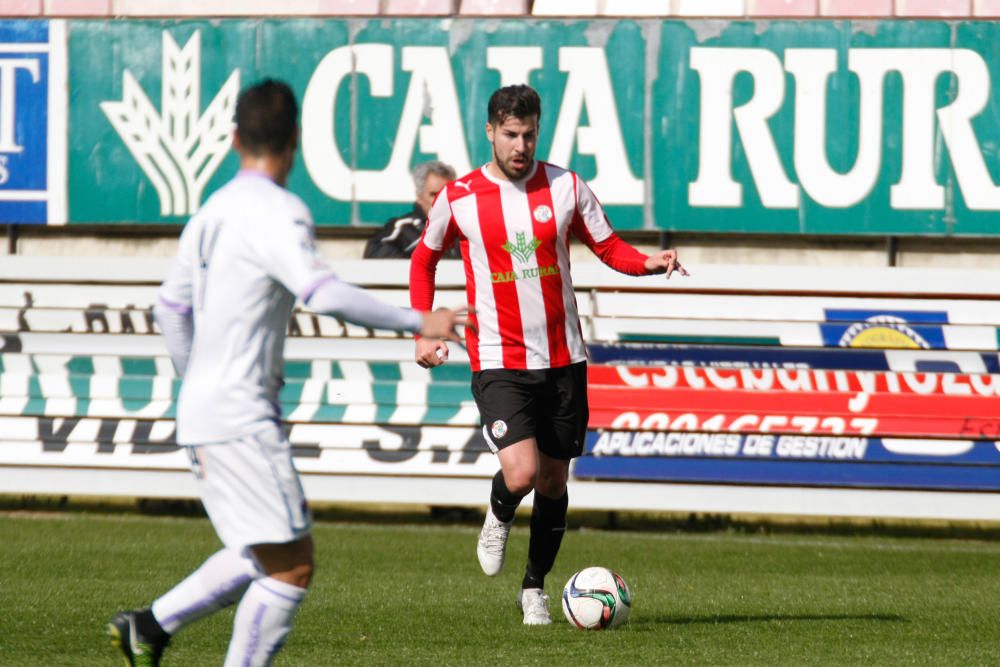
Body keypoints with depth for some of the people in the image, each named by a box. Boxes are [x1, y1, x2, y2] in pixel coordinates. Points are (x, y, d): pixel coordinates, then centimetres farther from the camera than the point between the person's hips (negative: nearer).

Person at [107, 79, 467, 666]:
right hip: (241, 419, -9)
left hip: (203, 412, 9)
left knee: (264, 557, 18)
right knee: (292, 567, -6)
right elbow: (324, 293, -27)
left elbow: (172, 306, 23)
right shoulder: (278, 212, -13)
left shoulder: (213, 211, 14)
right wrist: (419, 323, -22)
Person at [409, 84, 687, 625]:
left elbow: (607, 247, 8)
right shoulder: (459, 198, -3)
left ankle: (534, 587, 26)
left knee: (553, 480, 9)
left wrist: (648, 263, -13)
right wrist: (424, 332, 6)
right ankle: (498, 517, 15)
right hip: (499, 362, -3)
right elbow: (424, 259, 14)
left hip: (562, 358, 3)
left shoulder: (565, 188, 1)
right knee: (521, 473, -20)